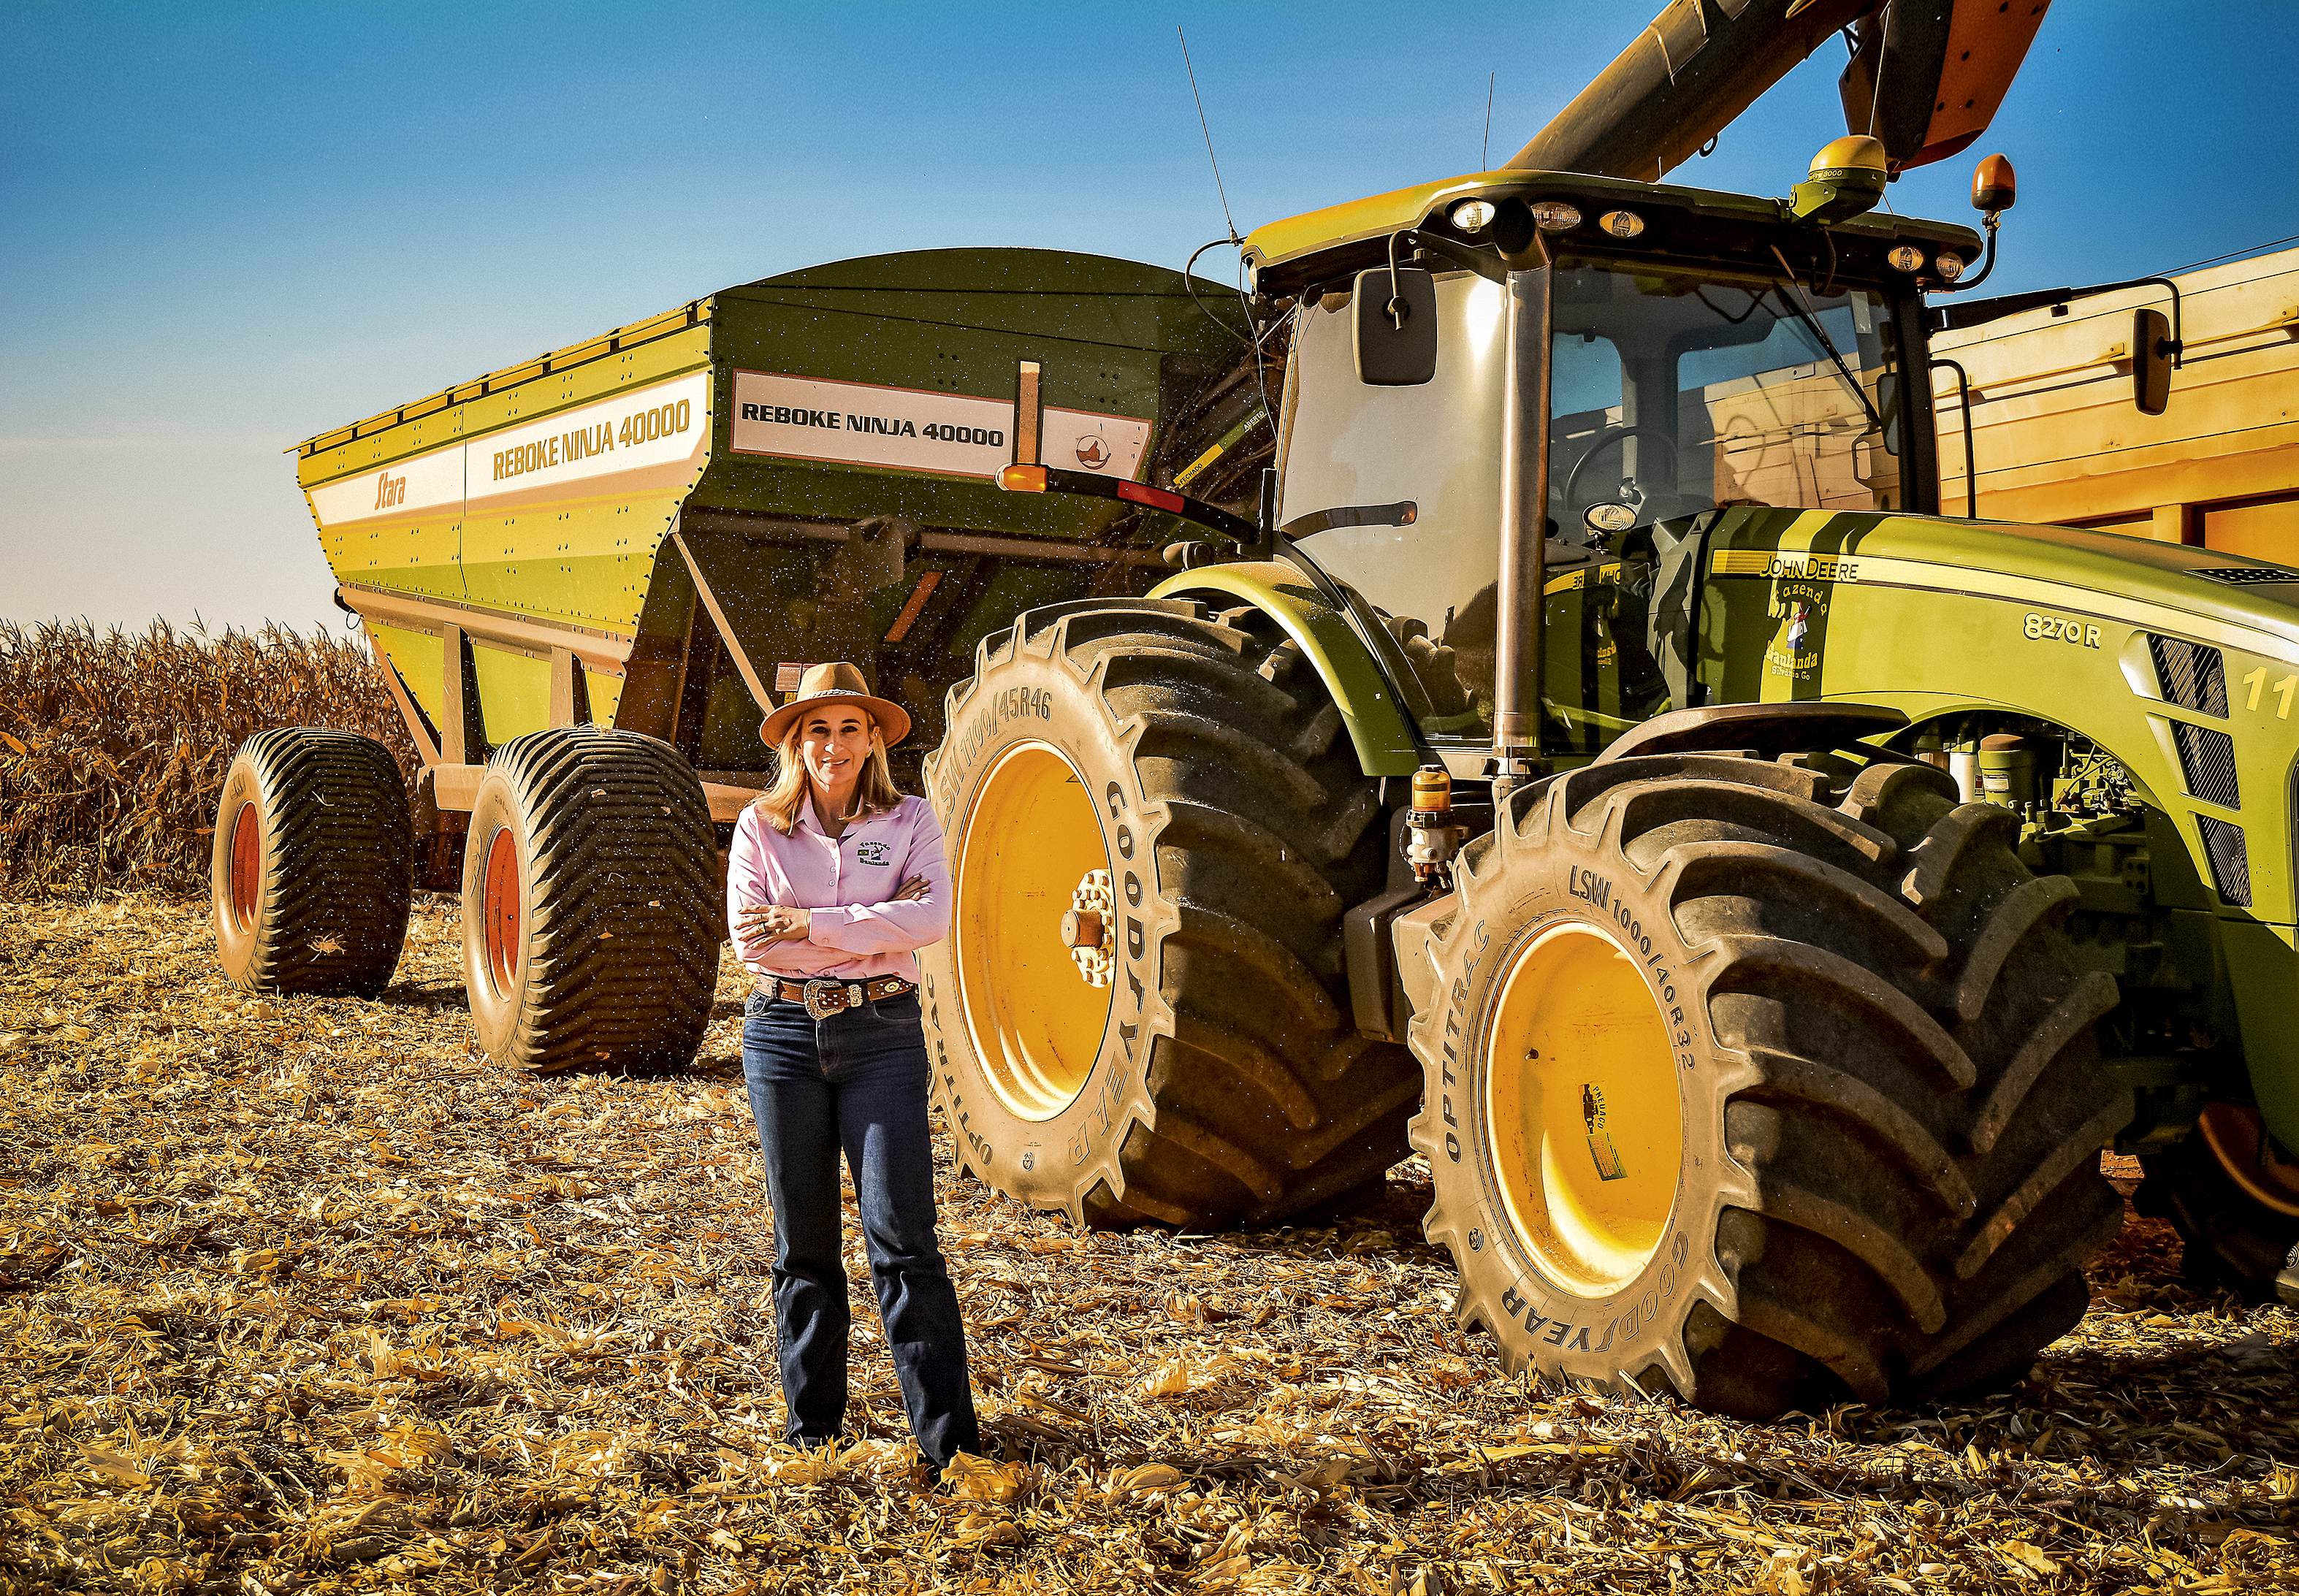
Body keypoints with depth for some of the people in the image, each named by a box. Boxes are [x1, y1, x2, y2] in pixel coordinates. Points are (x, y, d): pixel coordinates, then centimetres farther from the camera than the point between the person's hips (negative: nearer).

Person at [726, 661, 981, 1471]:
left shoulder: (909, 820, 4)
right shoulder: (761, 826, 6)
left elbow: (931, 919, -13)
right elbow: (751, 939, -7)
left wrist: (810, 925, -17)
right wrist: (874, 925, -10)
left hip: (882, 1036, -2)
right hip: (785, 1033, 2)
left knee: (902, 1236, -8)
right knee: (803, 1243, 9)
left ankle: (949, 1437, -5)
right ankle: (812, 1428, 21)